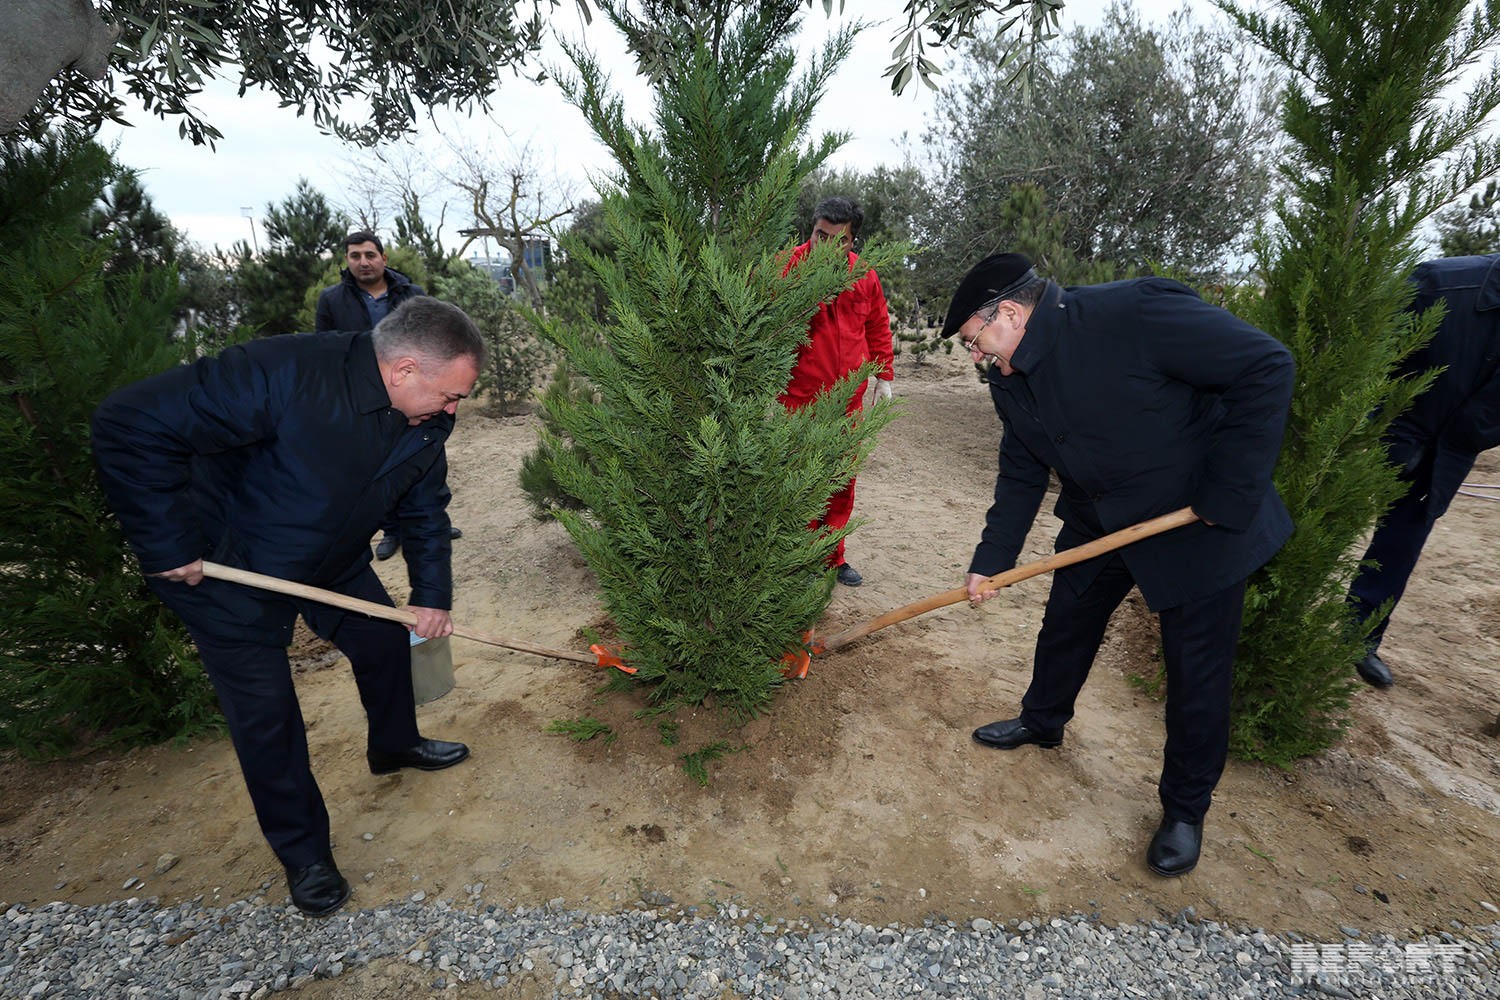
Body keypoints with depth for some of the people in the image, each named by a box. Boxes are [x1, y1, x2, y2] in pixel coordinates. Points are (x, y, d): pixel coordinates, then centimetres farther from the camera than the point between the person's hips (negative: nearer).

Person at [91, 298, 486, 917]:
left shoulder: (428, 422, -13)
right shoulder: (287, 375, -37)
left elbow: (425, 510, 0)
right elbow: (130, 425, -33)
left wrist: (432, 596, -5)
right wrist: (168, 548, -29)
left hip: (335, 562, 6)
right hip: (226, 569, -6)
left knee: (388, 642, 14)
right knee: (265, 714, 1)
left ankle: (395, 746, 44)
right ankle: (303, 854, 21)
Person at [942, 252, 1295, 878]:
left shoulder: (1135, 312, -27)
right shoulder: (1010, 383, -3)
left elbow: (1266, 368, -24)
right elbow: (1021, 475, 4)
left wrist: (1229, 493, -24)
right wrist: (991, 561, -2)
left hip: (1200, 525, -6)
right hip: (1100, 523, 6)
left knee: (1197, 673, 6)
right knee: (1064, 626, 18)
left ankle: (1185, 809, 28)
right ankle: (1042, 723, 45)